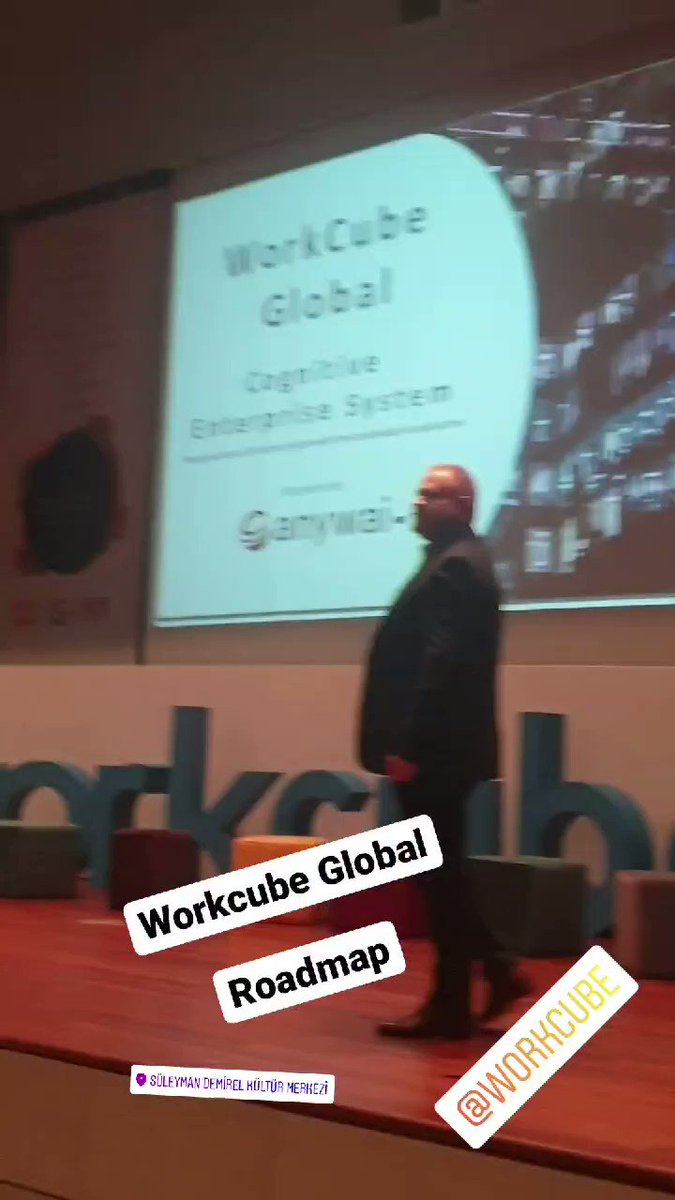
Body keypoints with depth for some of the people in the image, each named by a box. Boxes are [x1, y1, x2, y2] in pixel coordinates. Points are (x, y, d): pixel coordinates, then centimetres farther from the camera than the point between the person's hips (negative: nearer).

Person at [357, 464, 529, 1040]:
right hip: (435, 747, 10)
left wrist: (407, 745, -24)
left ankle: (452, 1005, 9)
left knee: (439, 874, -1)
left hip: (434, 749, -10)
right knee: (439, 873, 15)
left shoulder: (456, 566, -15)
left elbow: (442, 664, -24)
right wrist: (406, 742, 20)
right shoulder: (457, 561, 18)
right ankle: (498, 968, 21)